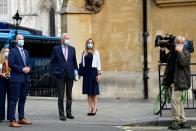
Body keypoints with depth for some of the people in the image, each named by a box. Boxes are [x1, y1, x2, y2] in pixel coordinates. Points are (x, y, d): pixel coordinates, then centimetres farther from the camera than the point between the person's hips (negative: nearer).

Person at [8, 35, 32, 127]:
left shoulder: (26, 52, 19)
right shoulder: (13, 51, -4)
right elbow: (11, 64, -12)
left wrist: (28, 68, -2)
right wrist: (22, 69, -16)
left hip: (25, 79, 7)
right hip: (16, 79, -7)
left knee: (23, 99, 11)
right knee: (14, 99, -7)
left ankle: (21, 118, 18)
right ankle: (12, 120, -8)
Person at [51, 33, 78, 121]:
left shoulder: (72, 49, 9)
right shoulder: (56, 49, 1)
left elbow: (74, 62, 13)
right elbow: (52, 62, 5)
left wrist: (75, 71, 4)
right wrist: (55, 71, -2)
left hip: (70, 74, 3)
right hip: (60, 75, -3)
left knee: (69, 95, 8)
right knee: (61, 96, 0)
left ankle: (68, 113, 17)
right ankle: (61, 114, 4)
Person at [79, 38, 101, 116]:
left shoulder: (96, 53, 1)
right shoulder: (84, 53, 9)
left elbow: (98, 63, -1)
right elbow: (82, 63, 12)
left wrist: (99, 74, -8)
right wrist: (80, 73, 7)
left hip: (93, 72, -3)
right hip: (86, 72, 3)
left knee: (94, 91, 0)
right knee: (88, 92, 6)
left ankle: (94, 108, 5)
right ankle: (90, 108, 12)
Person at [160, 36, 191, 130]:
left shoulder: (186, 53, -3)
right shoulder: (172, 52, 15)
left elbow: (183, 63, -19)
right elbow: (163, 60, 22)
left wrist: (179, 52, -20)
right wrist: (162, 51, 8)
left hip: (179, 81, -7)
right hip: (172, 80, 7)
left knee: (175, 99, -15)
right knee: (178, 101, 11)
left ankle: (175, 121, -9)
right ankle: (183, 121, 18)